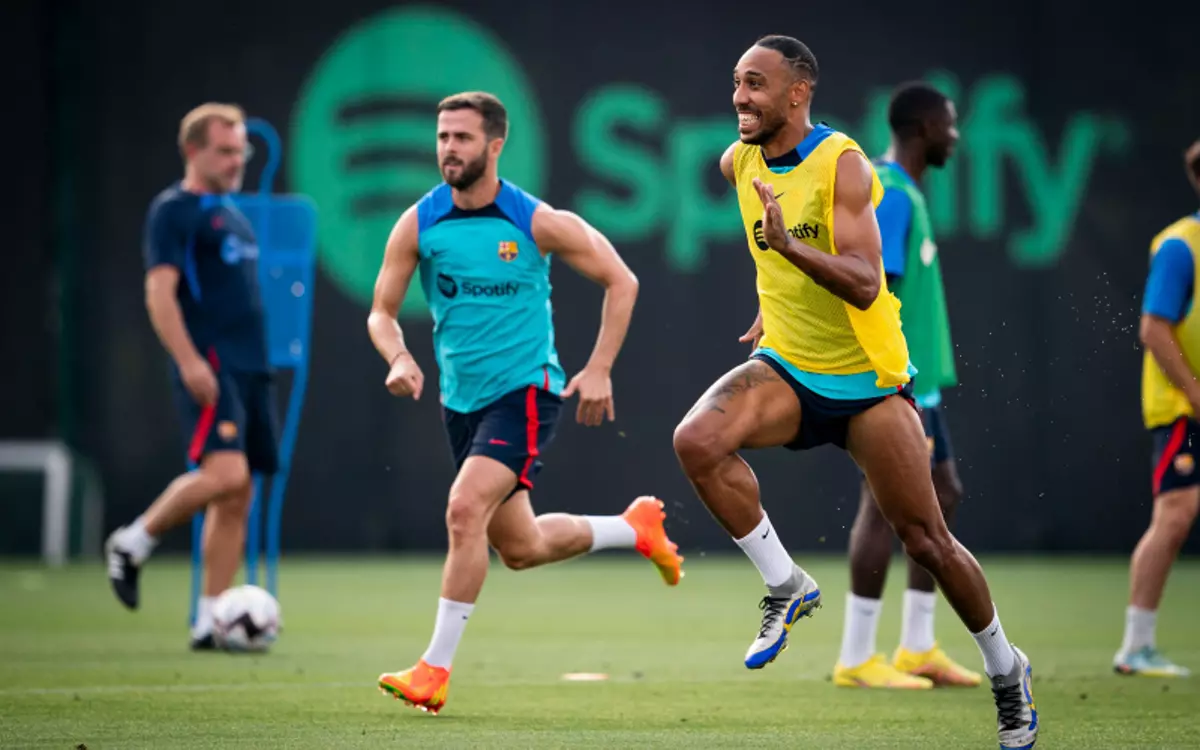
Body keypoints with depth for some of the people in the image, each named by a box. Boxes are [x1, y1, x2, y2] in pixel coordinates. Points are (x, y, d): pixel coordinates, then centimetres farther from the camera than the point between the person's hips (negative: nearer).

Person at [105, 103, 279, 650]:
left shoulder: (233, 215, 22)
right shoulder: (173, 211, -4)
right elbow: (159, 291, -13)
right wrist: (189, 360, -23)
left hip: (250, 368, 9)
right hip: (209, 367, -8)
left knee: (237, 498, 3)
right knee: (224, 473, -23)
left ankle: (209, 621, 5)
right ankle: (133, 543, -2)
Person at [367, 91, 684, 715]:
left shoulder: (537, 222, -12)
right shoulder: (418, 224, -4)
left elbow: (620, 281, -1)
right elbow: (382, 312, 2)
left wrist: (599, 370, -7)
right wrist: (399, 358, -20)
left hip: (525, 390, -5)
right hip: (462, 400, 5)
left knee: (465, 510, -25)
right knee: (519, 549, 15)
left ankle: (436, 669, -18)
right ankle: (635, 528, 42)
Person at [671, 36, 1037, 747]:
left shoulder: (843, 165, -19)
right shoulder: (739, 160, 0)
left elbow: (864, 286, -30)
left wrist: (790, 246, -44)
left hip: (868, 379, -4)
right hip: (785, 366, 5)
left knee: (928, 541, -1)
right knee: (697, 441, -27)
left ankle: (1008, 670, 23)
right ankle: (787, 586, -8)